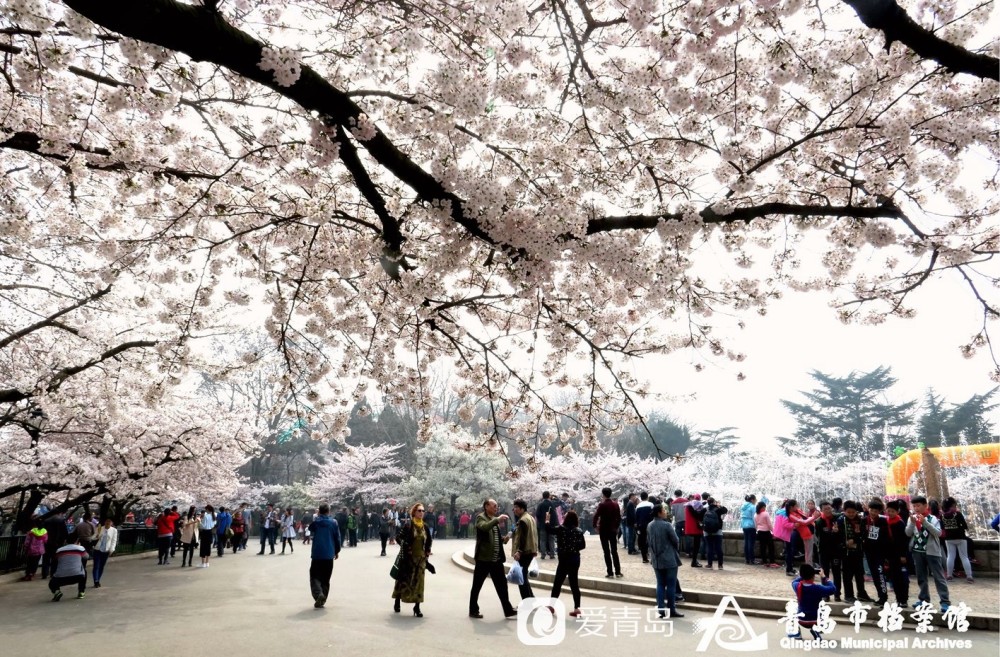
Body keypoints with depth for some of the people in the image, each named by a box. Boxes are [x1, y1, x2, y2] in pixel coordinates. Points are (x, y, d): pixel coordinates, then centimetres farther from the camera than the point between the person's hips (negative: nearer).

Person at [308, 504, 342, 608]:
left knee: (315, 576, 5)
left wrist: (315, 519, 24)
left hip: (317, 554, -1)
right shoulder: (333, 522, -3)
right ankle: (322, 600, 11)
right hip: (329, 555, 1)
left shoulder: (315, 522, -4)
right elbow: (337, 538, 2)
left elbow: (310, 529, 19)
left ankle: (318, 594, -19)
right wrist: (337, 551, 14)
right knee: (326, 578, 12)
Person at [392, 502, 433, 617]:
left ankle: (417, 607, 9)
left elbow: (429, 539, 20)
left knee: (418, 581, 1)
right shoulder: (408, 524, -9)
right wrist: (406, 548, -15)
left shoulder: (425, 526, 5)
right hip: (408, 557, -3)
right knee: (403, 579, 9)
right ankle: (397, 602, 30)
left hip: (421, 558, 3)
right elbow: (398, 537, -10)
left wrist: (428, 550, 7)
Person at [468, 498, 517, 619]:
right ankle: (473, 611, 17)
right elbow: (484, 527, -32)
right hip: (484, 558, -7)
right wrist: (497, 519, -31)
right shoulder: (480, 518, -9)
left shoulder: (495, 520, 16)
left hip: (496, 559, 7)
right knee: (477, 586, 5)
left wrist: (504, 539, 6)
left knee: (502, 585, 8)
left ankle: (508, 610, 15)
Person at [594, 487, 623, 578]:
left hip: (603, 530, -4)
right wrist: (616, 526, 15)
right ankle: (618, 572, 8)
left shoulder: (602, 504, -11)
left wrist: (595, 526, -4)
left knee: (607, 552, 2)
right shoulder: (615, 504, 2)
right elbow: (619, 517, 5)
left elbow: (596, 516, -18)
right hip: (613, 530, 4)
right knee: (614, 551, 11)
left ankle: (610, 572, 0)